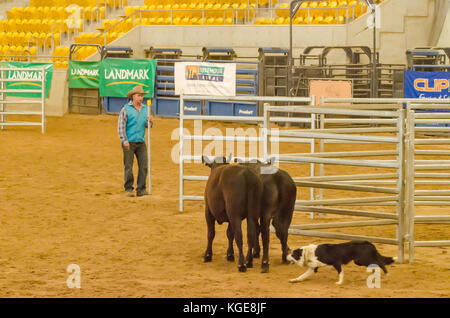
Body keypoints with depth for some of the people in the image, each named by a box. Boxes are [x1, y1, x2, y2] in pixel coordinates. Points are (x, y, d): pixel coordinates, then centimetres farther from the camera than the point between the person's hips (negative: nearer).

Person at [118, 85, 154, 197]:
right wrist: (125, 141, -13)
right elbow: (121, 126, -8)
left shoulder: (145, 109, 10)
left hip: (141, 142, 4)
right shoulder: (126, 109, -5)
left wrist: (150, 121, -10)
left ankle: (141, 189, 5)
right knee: (128, 167, 0)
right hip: (129, 142, -4)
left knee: (144, 166, -1)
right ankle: (128, 189, 7)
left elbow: (148, 125, 13)